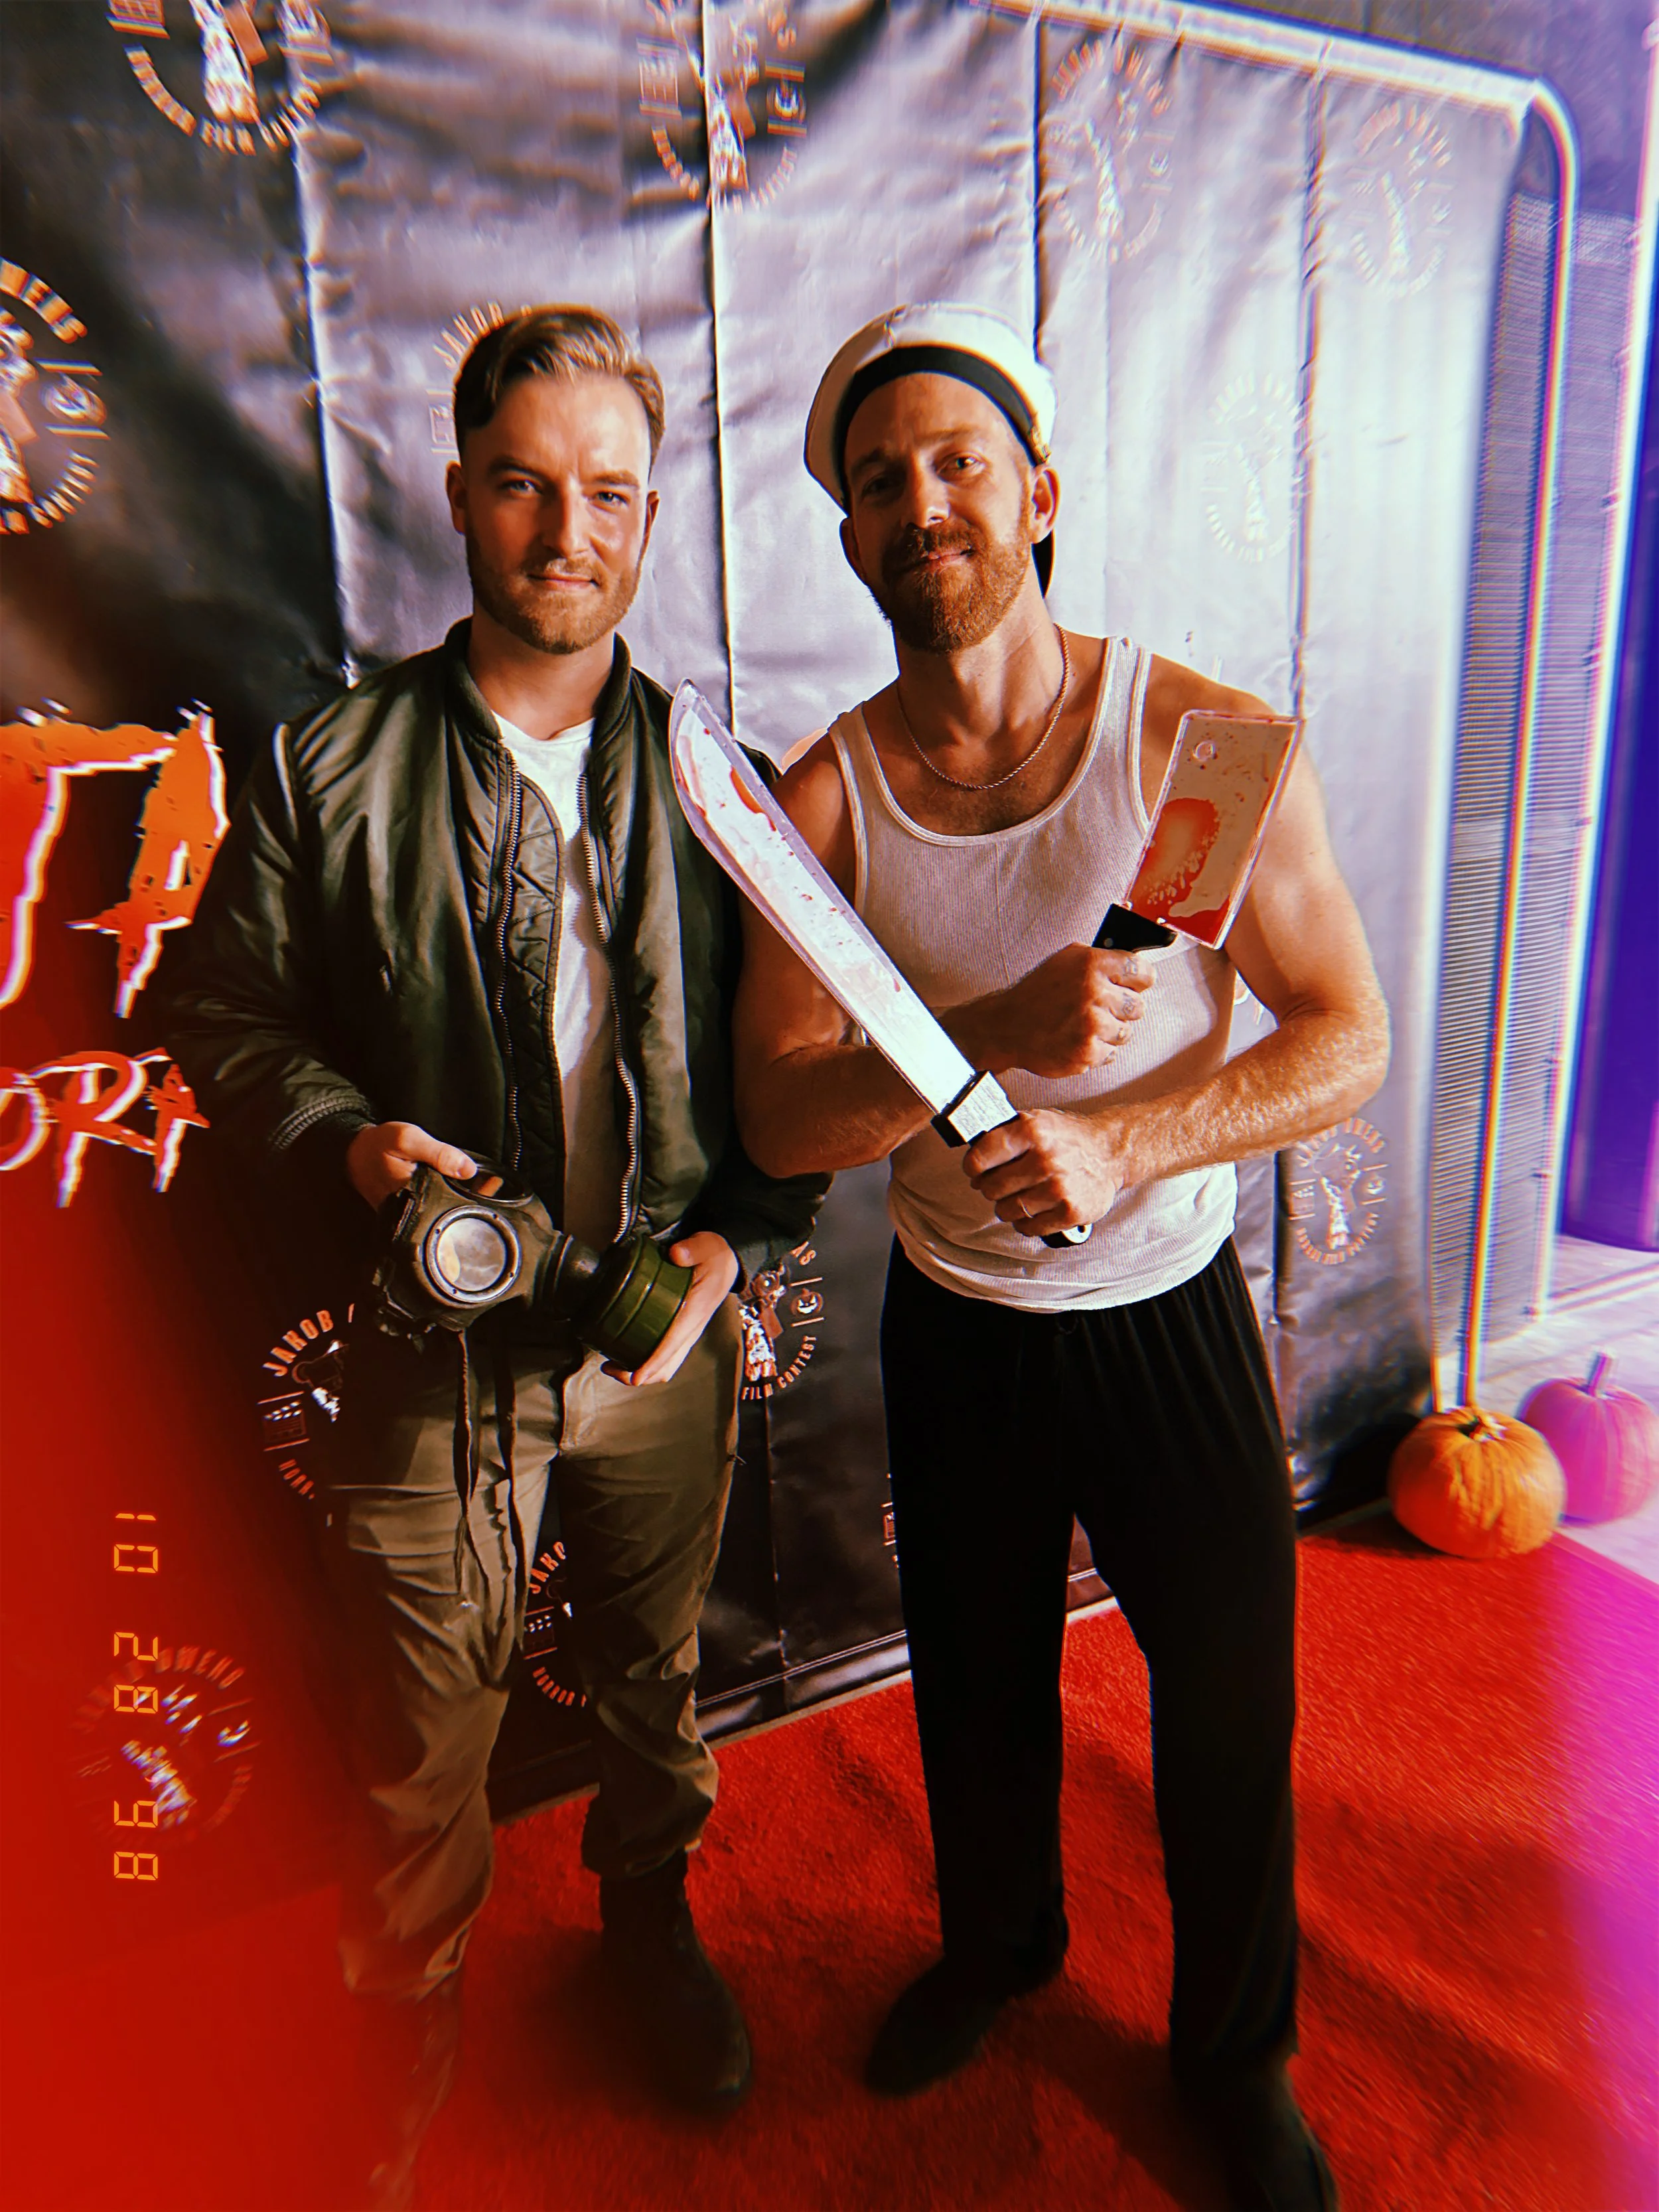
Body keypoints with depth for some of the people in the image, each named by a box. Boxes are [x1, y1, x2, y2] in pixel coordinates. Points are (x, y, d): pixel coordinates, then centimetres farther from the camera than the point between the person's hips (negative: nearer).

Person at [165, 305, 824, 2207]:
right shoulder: (326, 771, -4)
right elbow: (226, 1018, 1)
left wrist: (737, 1235, -12)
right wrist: (345, 1136, -17)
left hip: (666, 1335, 2)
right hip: (432, 1349, -1)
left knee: (653, 1668, 24)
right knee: (420, 1727, 15)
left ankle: (648, 1911, 55)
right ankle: (405, 2015, 47)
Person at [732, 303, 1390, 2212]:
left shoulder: (1207, 740, -13)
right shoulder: (822, 798, -9)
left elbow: (1347, 1038, -12)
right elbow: (779, 1119, -15)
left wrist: (1120, 1144, -28)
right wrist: (1005, 1030, -32)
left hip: (1169, 1319, -1)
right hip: (953, 1331, 2)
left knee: (1231, 1702, 17)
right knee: (976, 1681, 23)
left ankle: (1235, 2047, 49)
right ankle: (997, 1941, 57)